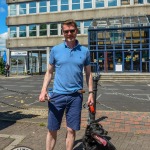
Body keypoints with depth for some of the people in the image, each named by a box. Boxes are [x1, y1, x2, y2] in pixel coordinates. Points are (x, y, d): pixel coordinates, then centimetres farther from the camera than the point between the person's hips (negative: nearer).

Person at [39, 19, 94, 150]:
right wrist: (44, 90, -6)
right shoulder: (55, 49, 2)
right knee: (52, 129, 8)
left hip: (76, 96, 0)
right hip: (57, 94, 0)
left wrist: (91, 93, 4)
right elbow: (49, 72, 6)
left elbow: (88, 73, 9)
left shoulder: (84, 51, 3)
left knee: (71, 130, 8)